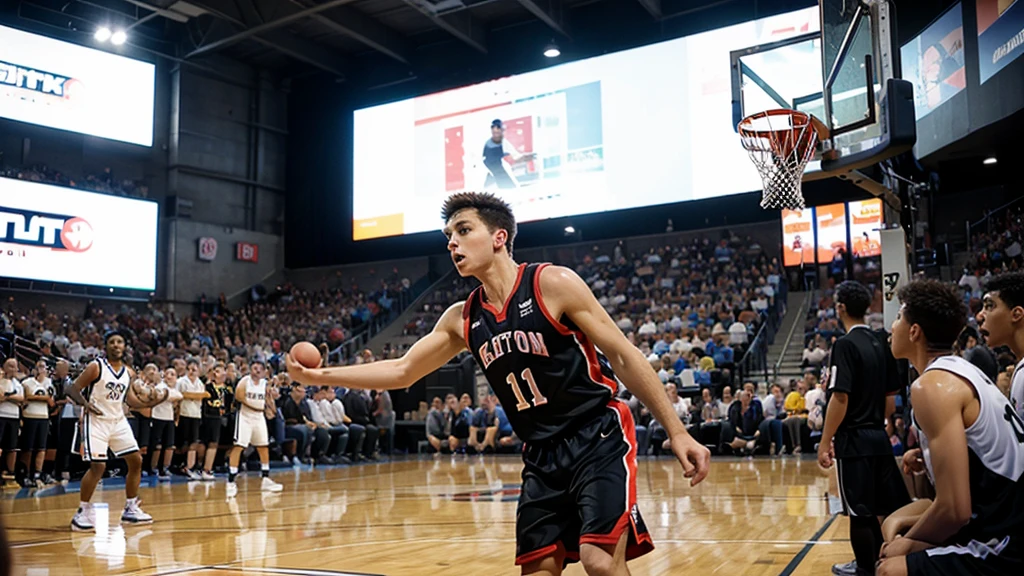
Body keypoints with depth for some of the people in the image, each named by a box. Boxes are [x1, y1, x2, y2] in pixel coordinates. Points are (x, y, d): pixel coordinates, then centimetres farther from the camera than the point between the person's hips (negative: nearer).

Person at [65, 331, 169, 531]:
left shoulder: (129, 373, 6)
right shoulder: (96, 367, -11)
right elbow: (73, 389, -11)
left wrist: (151, 402, -3)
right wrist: (86, 403, -30)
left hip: (118, 421, 7)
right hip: (96, 420, -6)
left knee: (136, 461, 5)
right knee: (98, 466, -15)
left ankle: (131, 509, 18)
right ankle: (82, 512, 1)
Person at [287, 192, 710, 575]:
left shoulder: (554, 284, -12)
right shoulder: (462, 320, 4)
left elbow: (624, 357, -9)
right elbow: (401, 371, 11)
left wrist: (677, 433, -11)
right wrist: (317, 376, 4)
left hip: (599, 438, -5)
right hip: (542, 456, 6)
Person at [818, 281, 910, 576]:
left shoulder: (845, 345, -15)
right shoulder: (880, 344, 8)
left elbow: (840, 399, -20)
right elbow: (891, 398, 13)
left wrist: (825, 442, -15)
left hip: (854, 439, -8)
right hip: (879, 436, 8)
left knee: (860, 512, 3)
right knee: (885, 507, 15)